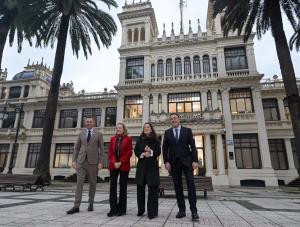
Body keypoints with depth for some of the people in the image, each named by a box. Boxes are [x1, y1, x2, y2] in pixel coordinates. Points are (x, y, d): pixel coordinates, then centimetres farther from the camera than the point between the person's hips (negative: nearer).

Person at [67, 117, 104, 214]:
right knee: (79, 182, -5)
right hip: (81, 161, 2)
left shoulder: (98, 134, 3)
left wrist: (101, 162, -9)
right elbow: (76, 148, 11)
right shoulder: (81, 134, 11)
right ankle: (76, 206, -1)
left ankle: (91, 203, 22)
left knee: (92, 183, 7)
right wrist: (74, 160, 0)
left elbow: (101, 149, -1)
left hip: (93, 162, -1)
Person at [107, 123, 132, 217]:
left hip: (124, 166, -3)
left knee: (123, 187, 5)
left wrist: (120, 162, -12)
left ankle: (122, 209, 16)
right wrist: (114, 162, -8)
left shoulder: (128, 139, 2)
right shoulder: (112, 138, 12)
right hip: (113, 165, 3)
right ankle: (113, 209, 10)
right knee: (112, 186, 1)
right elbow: (110, 152, 6)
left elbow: (129, 152, -5)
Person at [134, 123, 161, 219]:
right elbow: (136, 151, 2)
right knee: (140, 187, 6)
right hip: (141, 165, 2)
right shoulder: (140, 139, 11)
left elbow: (158, 151, -2)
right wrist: (142, 154, -15)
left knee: (153, 188, -3)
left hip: (152, 165, -2)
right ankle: (140, 210, 20)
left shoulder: (155, 140, 6)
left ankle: (152, 212, 4)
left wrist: (151, 152, -20)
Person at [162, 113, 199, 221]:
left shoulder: (187, 130, 4)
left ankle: (193, 210, 2)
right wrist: (166, 162, -5)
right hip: (174, 162, 2)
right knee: (177, 186, 5)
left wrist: (195, 160, -9)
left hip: (187, 161, -1)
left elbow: (193, 146, 0)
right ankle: (182, 210, 14)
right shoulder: (167, 132, 8)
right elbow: (165, 148, 5)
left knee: (191, 184, -6)